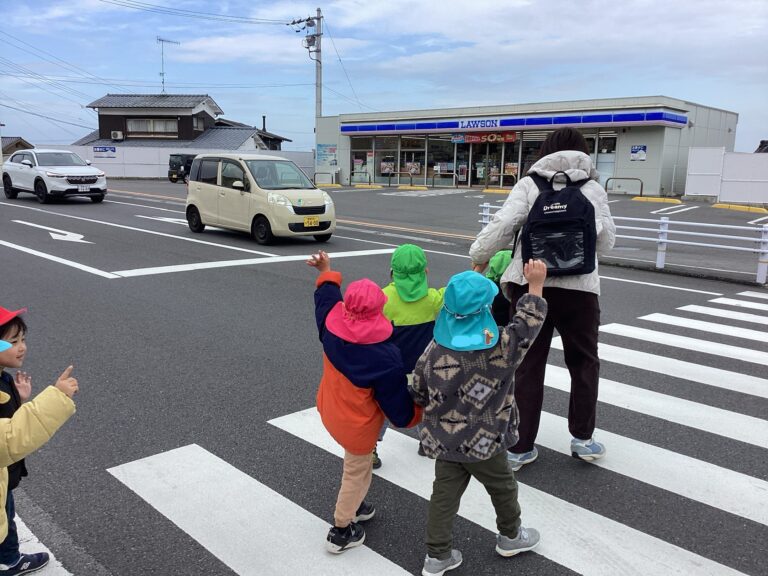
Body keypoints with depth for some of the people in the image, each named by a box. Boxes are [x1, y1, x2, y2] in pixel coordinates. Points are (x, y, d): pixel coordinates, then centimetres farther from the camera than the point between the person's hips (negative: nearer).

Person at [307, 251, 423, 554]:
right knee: (357, 472, 19)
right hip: (357, 425, -6)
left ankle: (353, 506, 53)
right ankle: (341, 531, 37)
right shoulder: (385, 357, -34)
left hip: (330, 410, 6)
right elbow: (399, 406, -21)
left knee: (355, 466, 31)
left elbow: (327, 294, 5)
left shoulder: (331, 323, -20)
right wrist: (418, 412, 0)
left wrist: (326, 272, 25)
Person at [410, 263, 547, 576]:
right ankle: (510, 535, 44)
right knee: (503, 487, 22)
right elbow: (527, 323, -5)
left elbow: (418, 394, -1)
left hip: (444, 441, 3)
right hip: (484, 443, -2)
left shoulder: (434, 350, -12)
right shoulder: (501, 347, -21)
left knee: (444, 494, 14)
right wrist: (535, 285, 5)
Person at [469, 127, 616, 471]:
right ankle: (582, 437, 26)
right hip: (578, 287, 0)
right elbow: (606, 242, 9)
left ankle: (520, 448, 14)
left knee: (527, 365, 10)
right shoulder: (593, 189, 6)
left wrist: (479, 257, 3)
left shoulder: (529, 185, 2)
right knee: (583, 361, 20)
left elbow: (503, 224, -10)